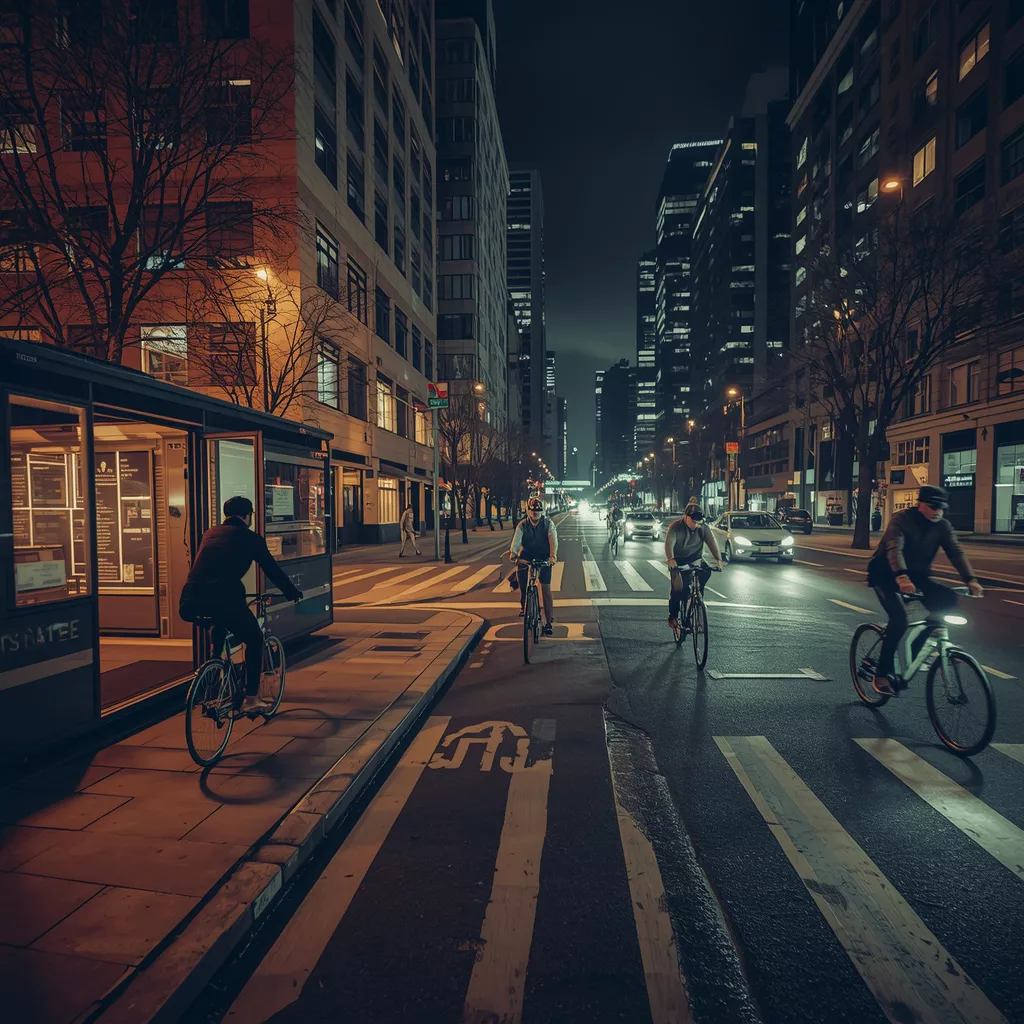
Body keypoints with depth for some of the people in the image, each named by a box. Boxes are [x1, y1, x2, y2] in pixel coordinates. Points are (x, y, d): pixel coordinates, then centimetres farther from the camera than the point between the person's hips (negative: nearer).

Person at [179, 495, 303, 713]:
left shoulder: (209, 533, 24)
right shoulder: (250, 538, 10)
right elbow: (272, 569, 16)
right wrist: (293, 592, 31)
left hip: (190, 603, 6)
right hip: (224, 599, -6)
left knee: (219, 630, 38)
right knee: (254, 640, 18)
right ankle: (251, 698, 15)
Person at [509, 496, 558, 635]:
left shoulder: (548, 523, -10)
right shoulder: (522, 524, -8)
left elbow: (553, 539, -24)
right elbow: (516, 539, -24)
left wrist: (553, 555, -42)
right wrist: (513, 552, -45)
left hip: (544, 557, -1)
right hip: (527, 555, 1)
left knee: (546, 588, -6)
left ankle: (548, 622, 1)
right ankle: (523, 605, 10)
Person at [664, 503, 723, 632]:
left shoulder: (704, 527, -6)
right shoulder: (675, 527, -16)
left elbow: (712, 542, -17)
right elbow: (669, 544, -31)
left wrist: (718, 559, -34)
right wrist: (670, 559, -50)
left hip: (695, 558, 3)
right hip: (678, 560, -3)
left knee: (706, 572, -26)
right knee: (677, 587, -14)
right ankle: (673, 616, 2)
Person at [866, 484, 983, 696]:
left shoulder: (943, 526, -2)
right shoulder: (901, 520, -19)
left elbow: (955, 552, -14)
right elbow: (894, 549, -35)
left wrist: (971, 579, -31)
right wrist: (901, 577, -52)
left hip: (917, 574, 6)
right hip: (887, 574, -6)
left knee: (948, 599, -19)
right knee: (899, 617, -25)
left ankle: (917, 649, 0)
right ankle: (882, 674, -13)